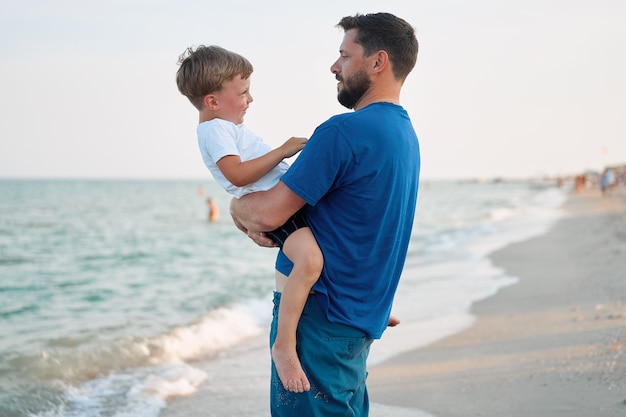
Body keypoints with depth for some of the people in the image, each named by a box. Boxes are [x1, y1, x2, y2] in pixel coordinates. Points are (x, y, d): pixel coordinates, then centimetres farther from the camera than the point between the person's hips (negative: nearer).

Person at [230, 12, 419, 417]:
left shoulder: (343, 132, -19)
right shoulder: (405, 133, 12)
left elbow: (267, 214, -20)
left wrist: (236, 207, 3)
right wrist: (262, 222, 2)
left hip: (320, 317, -10)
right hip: (360, 320, 10)